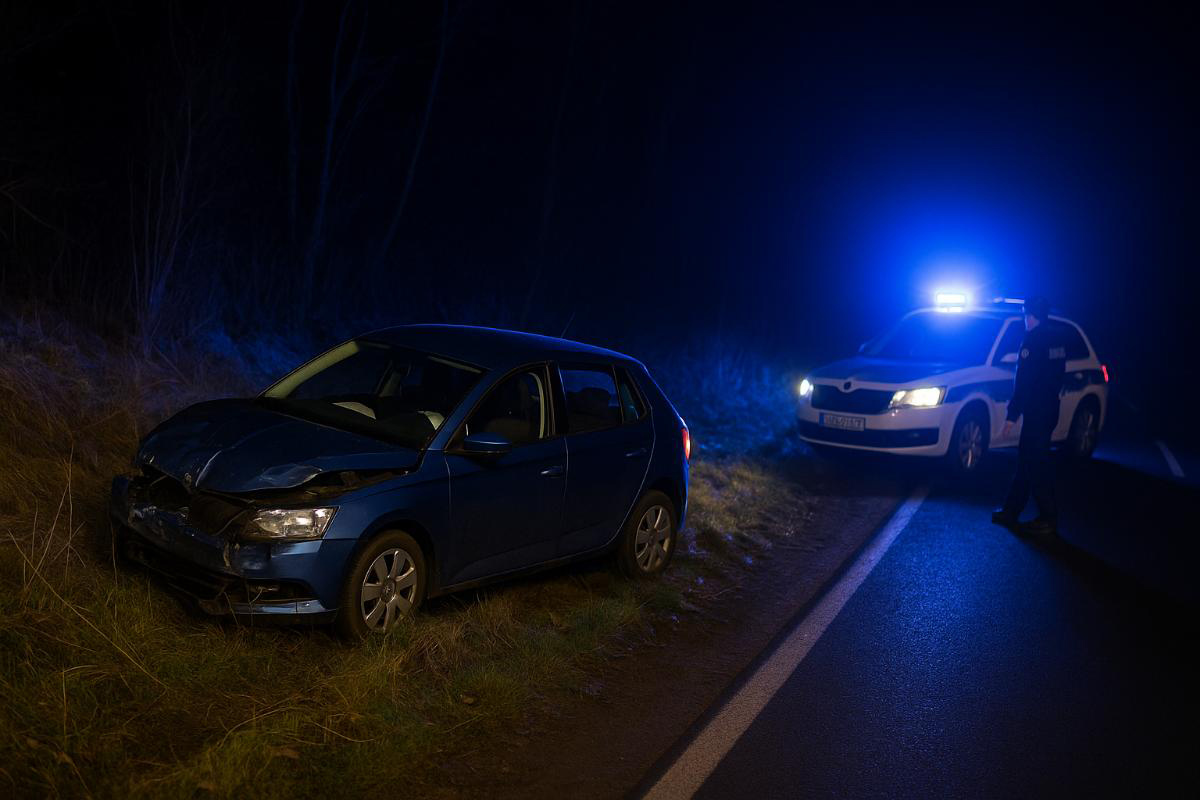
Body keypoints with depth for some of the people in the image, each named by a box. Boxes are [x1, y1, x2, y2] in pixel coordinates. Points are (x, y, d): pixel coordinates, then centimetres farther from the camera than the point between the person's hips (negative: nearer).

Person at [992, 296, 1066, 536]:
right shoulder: (1057, 340, 12)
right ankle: (1010, 511, 19)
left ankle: (1048, 520, 1)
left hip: (1036, 411, -9)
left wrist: (1012, 414, -17)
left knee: (1036, 465, -3)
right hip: (1050, 408, 9)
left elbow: (1023, 381, -19)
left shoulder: (1032, 340, -16)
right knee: (1026, 462, 13)